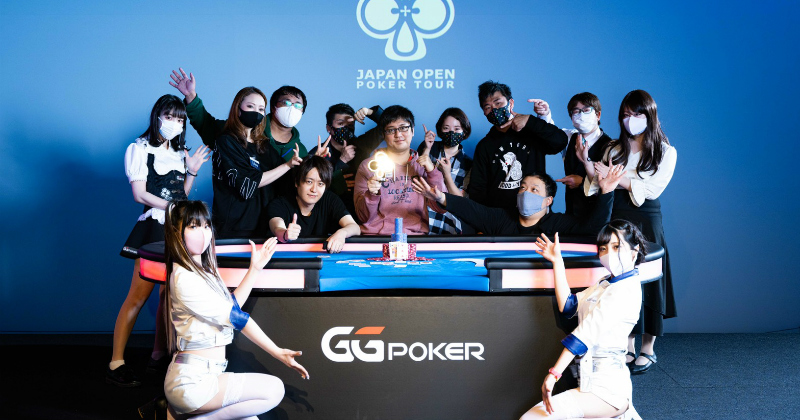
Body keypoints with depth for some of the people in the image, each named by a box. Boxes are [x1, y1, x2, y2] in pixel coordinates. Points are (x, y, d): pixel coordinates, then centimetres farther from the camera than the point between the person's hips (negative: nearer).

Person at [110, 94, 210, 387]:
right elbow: (140, 194, -8)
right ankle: (116, 363, -8)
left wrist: (192, 172, 5)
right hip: (153, 229, -6)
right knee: (138, 296, -11)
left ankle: (158, 356, 15)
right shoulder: (140, 149, 1)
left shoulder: (180, 153, 19)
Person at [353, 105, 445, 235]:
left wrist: (433, 173, 0)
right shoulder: (368, 166, 9)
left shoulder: (424, 164, 16)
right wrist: (372, 194, -14)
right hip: (375, 234, -1)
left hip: (415, 234, 1)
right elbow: (364, 217, 5)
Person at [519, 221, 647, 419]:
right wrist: (557, 261, 10)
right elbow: (568, 305, 12)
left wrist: (553, 374, -27)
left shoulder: (627, 289, -14)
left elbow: (589, 331, -21)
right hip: (592, 382, 10)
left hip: (607, 387, -10)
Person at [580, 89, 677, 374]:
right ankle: (627, 347, 11)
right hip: (616, 219, 3)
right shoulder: (614, 150, 13)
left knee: (648, 283, -2)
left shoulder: (666, 152, 3)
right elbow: (601, 185, 7)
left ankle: (648, 349, 10)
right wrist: (587, 163, -8)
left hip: (646, 222, -3)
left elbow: (652, 189, -8)